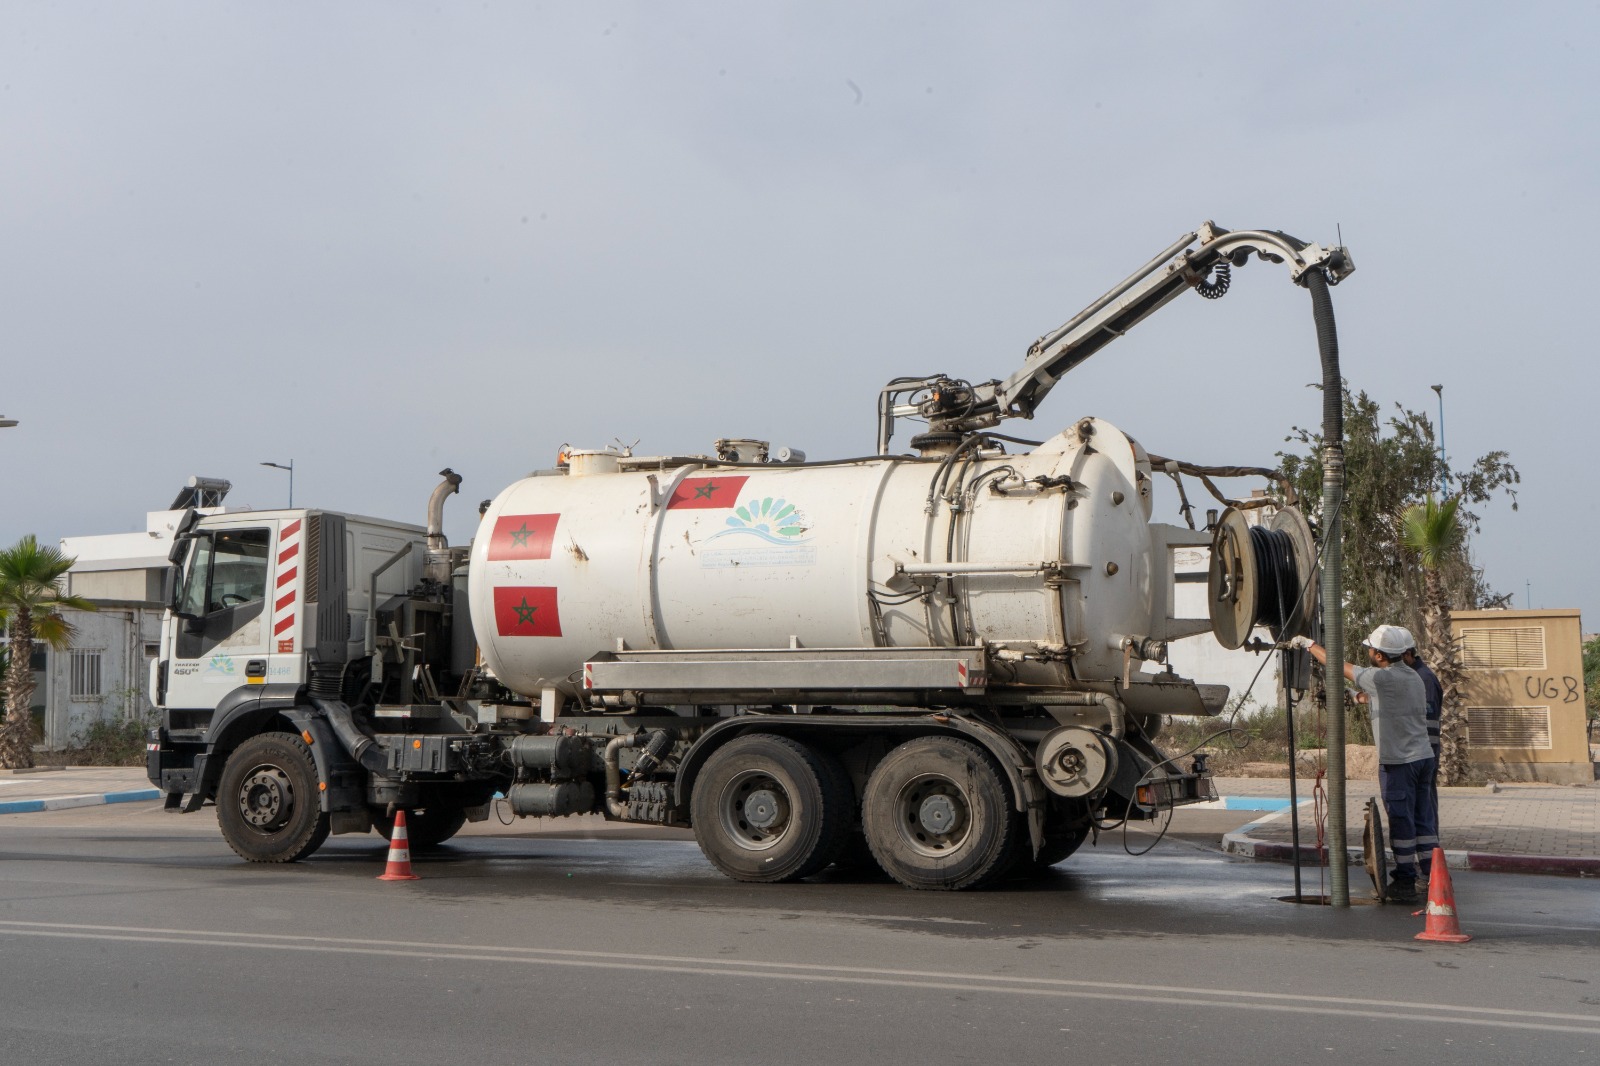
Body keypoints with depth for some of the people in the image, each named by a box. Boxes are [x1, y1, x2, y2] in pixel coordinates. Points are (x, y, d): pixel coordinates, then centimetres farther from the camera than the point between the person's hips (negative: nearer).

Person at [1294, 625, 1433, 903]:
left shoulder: (1380, 678, -15)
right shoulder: (1413, 677, 10)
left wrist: (1309, 644, 6)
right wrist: (1369, 700, 30)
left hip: (1398, 761, -8)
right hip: (1422, 755, 8)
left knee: (1400, 820, -2)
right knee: (1420, 818, 14)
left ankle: (1405, 883, 2)